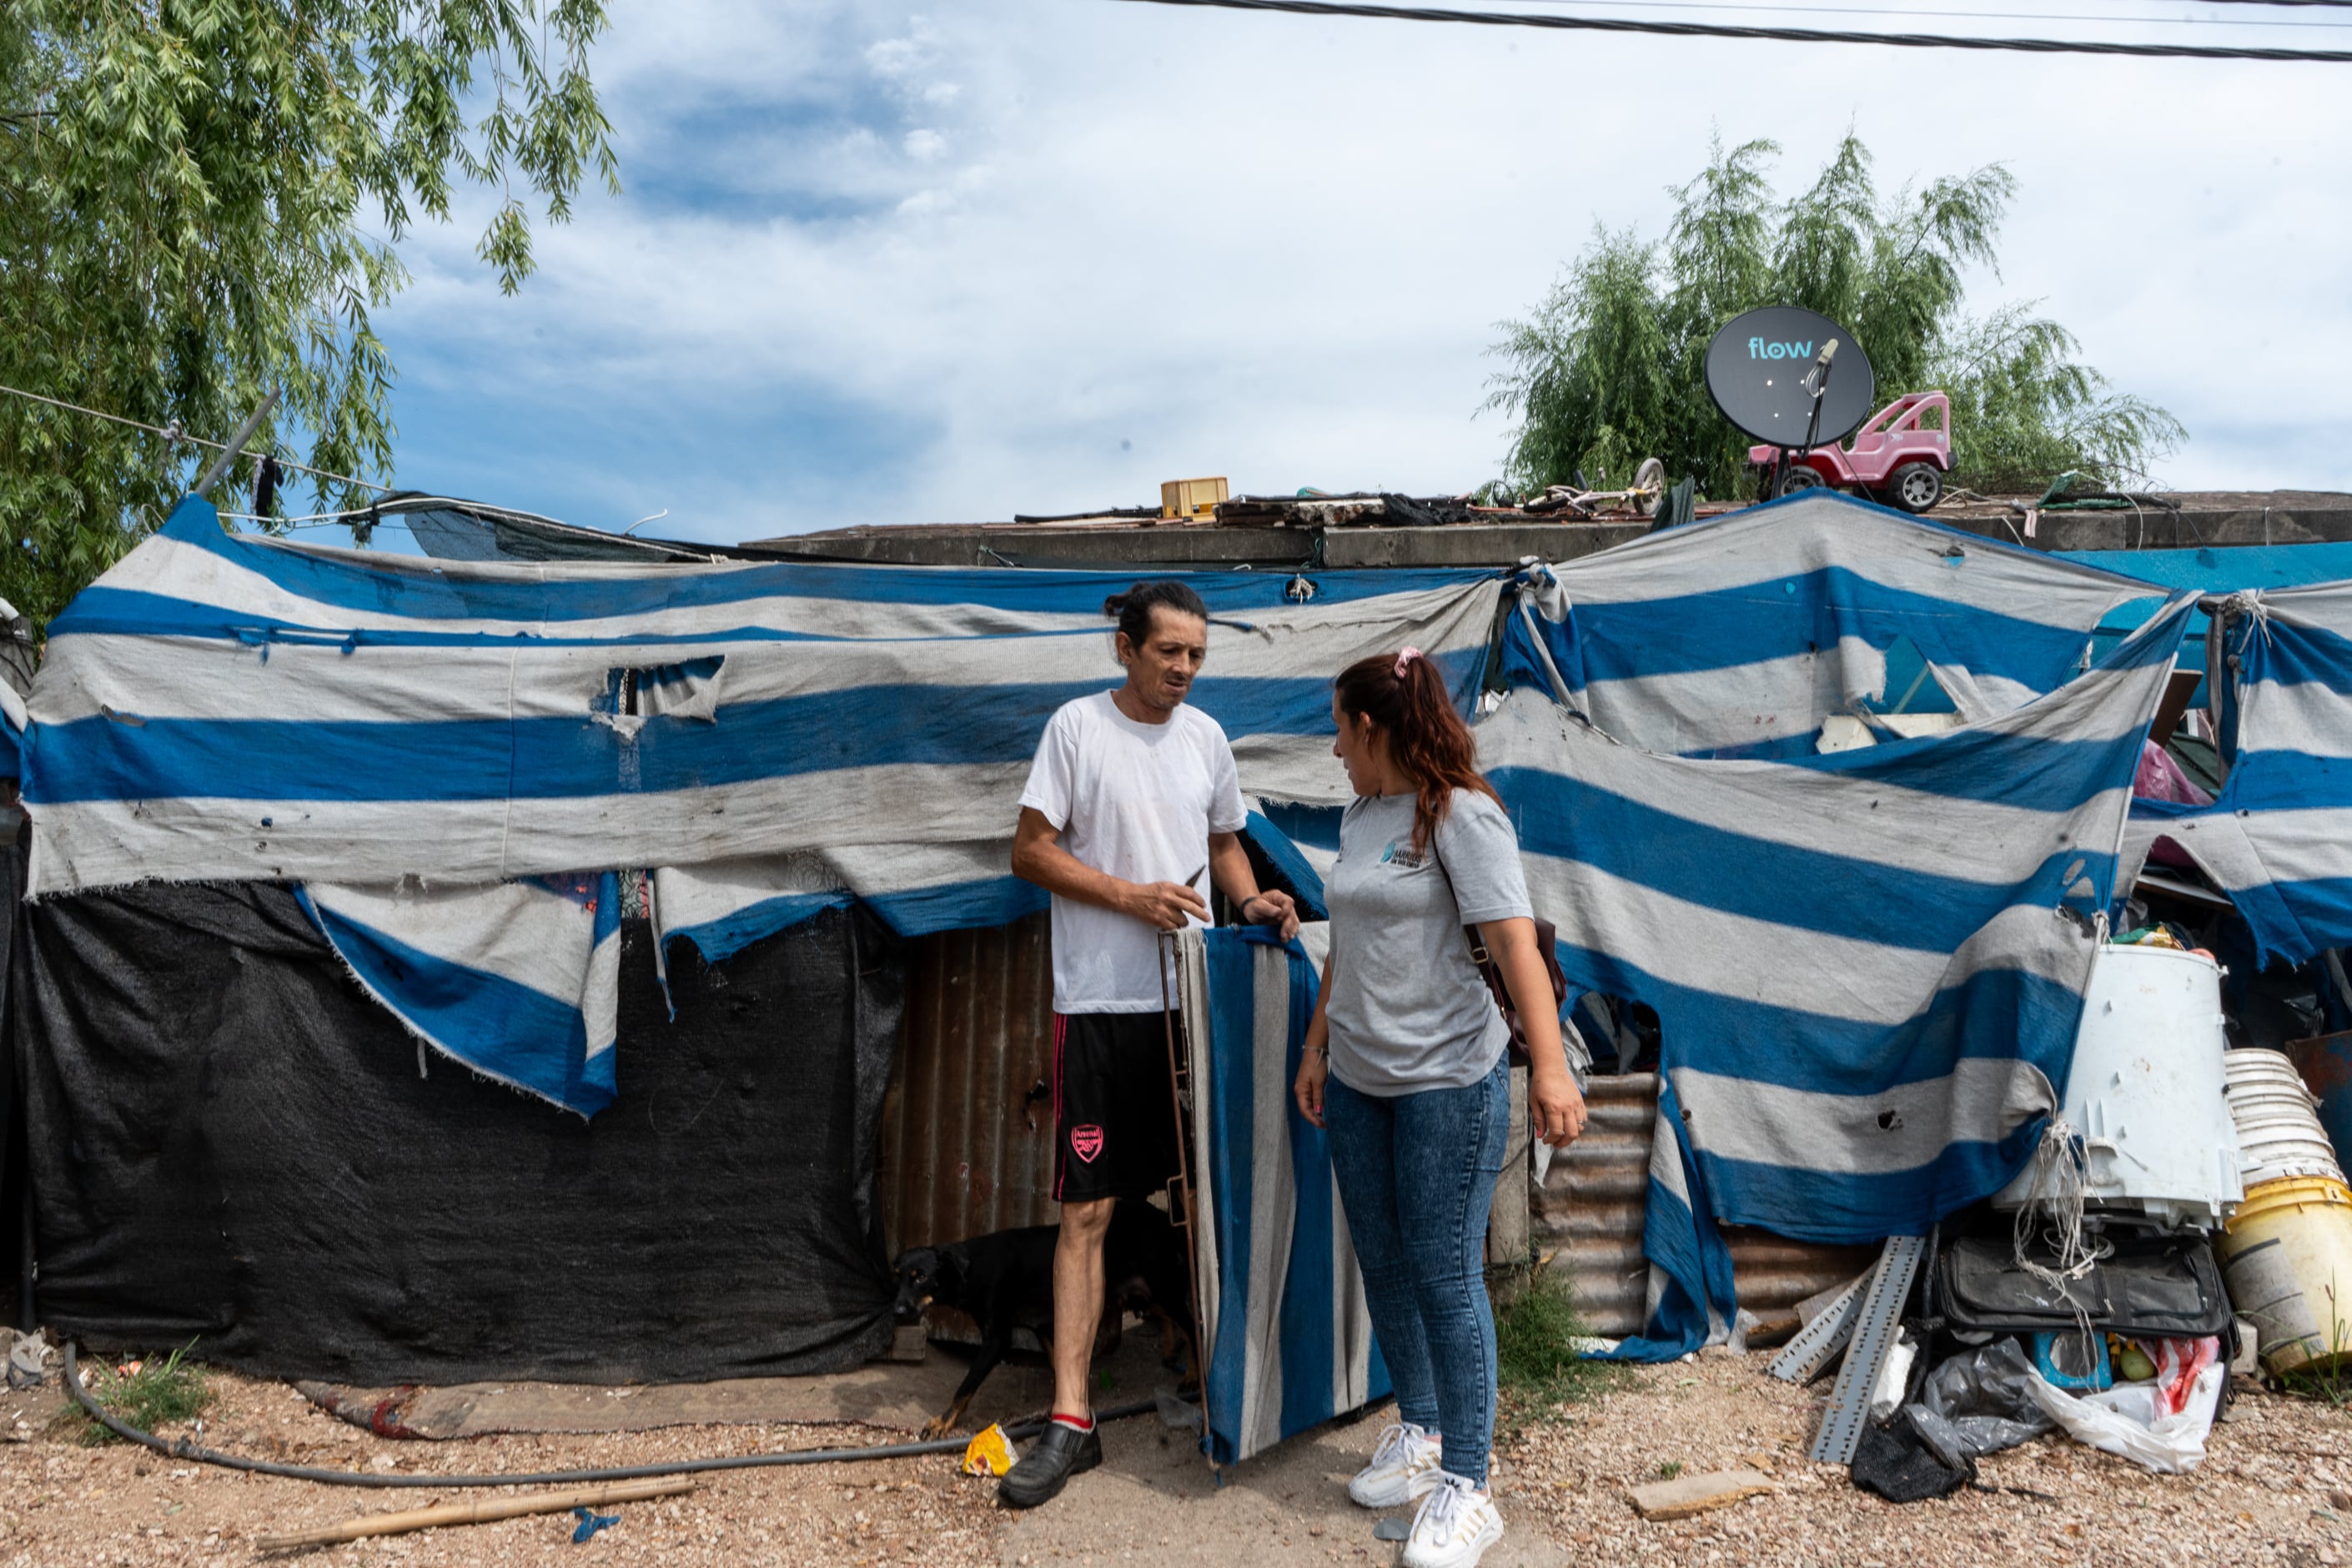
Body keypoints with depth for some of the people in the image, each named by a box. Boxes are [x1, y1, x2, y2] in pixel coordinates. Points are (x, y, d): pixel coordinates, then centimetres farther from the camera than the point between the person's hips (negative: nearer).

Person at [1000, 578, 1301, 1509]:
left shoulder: (1205, 736, 10)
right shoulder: (1078, 727, -4)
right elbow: (1030, 851, -5)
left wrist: (1252, 900, 0)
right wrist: (1131, 895, -15)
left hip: (1192, 995, 5)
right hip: (1100, 1003, -4)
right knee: (1086, 1209, -3)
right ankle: (1070, 1420, 2)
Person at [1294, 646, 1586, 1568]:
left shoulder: (1461, 815, -14)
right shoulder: (1360, 817, 11)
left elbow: (1515, 944, -21)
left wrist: (1549, 1064, -29)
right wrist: (1317, 1048, 19)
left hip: (1449, 1083, -8)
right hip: (1359, 1083, 8)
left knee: (1445, 1276, -2)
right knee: (1382, 1266, 16)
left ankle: (1466, 1489, 11)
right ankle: (1418, 1434, 35)